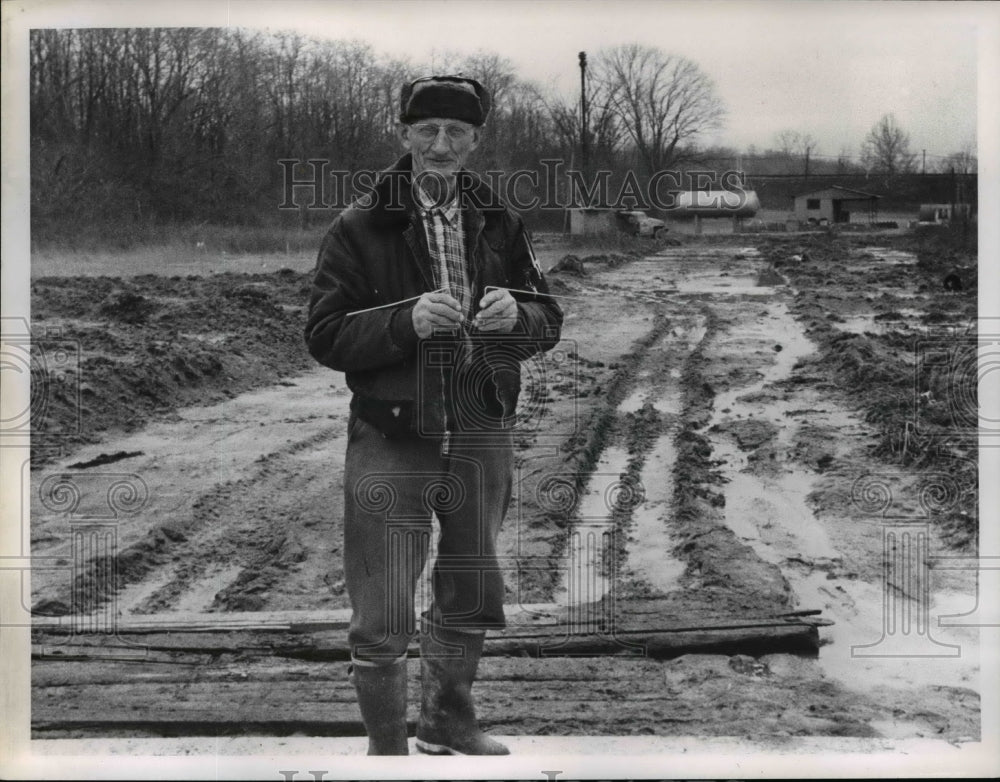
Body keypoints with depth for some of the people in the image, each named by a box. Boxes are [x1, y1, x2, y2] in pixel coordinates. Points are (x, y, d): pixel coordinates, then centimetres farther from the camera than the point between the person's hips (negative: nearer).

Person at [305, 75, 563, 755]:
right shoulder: (360, 229, -5)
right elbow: (324, 335, -8)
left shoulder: (499, 224, 8)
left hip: (483, 438, 4)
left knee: (470, 599, 19)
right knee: (382, 619, -3)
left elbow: (549, 321, 8)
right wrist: (407, 320, -23)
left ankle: (449, 724, 41)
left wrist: (515, 313, -15)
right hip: (391, 443, -4)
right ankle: (387, 746, 16)